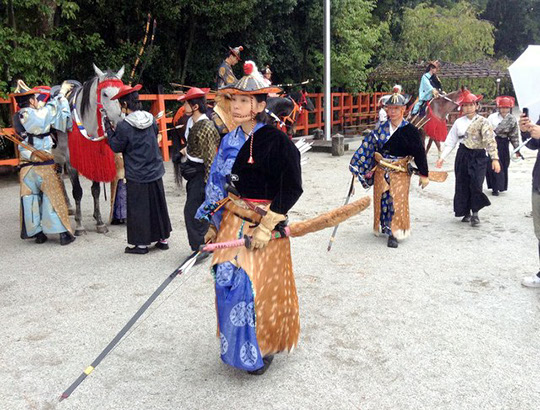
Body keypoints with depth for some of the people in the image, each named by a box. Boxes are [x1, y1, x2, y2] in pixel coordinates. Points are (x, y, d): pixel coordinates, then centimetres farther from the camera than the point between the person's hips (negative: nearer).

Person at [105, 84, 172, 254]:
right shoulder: (151, 120, -1)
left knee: (139, 208, 6)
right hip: (155, 172, 5)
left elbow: (116, 147, -6)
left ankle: (141, 243, 15)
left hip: (136, 176, -5)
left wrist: (108, 128, 6)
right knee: (158, 205, 16)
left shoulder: (124, 126, -18)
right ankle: (163, 239, 26)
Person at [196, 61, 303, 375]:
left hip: (262, 226, -6)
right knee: (228, 285, 11)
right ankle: (236, 346, 31)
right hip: (231, 223, 6)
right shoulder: (231, 142, 8)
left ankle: (262, 349, 23)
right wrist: (215, 225, 14)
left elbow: (292, 189, -15)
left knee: (257, 288, -1)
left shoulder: (277, 141, -13)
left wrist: (267, 226, -19)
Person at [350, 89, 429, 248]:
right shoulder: (381, 128, 2)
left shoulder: (410, 130, -7)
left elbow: (419, 153, -4)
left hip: (400, 173, -3)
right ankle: (384, 227, 31)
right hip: (381, 172, 3)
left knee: (397, 201, -5)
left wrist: (424, 175, -3)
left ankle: (394, 234, 6)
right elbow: (368, 146, 3)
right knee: (381, 199, 11)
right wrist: (356, 166, -3)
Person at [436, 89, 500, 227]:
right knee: (462, 185, 6)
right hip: (463, 155, 3)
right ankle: (466, 212, 19)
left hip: (478, 156, -3)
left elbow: (490, 141, -12)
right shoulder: (459, 122, 6)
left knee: (476, 184, -12)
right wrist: (443, 157, 2)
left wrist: (495, 158, -21)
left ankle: (475, 213, 4)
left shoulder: (483, 122, -4)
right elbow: (451, 141, 8)